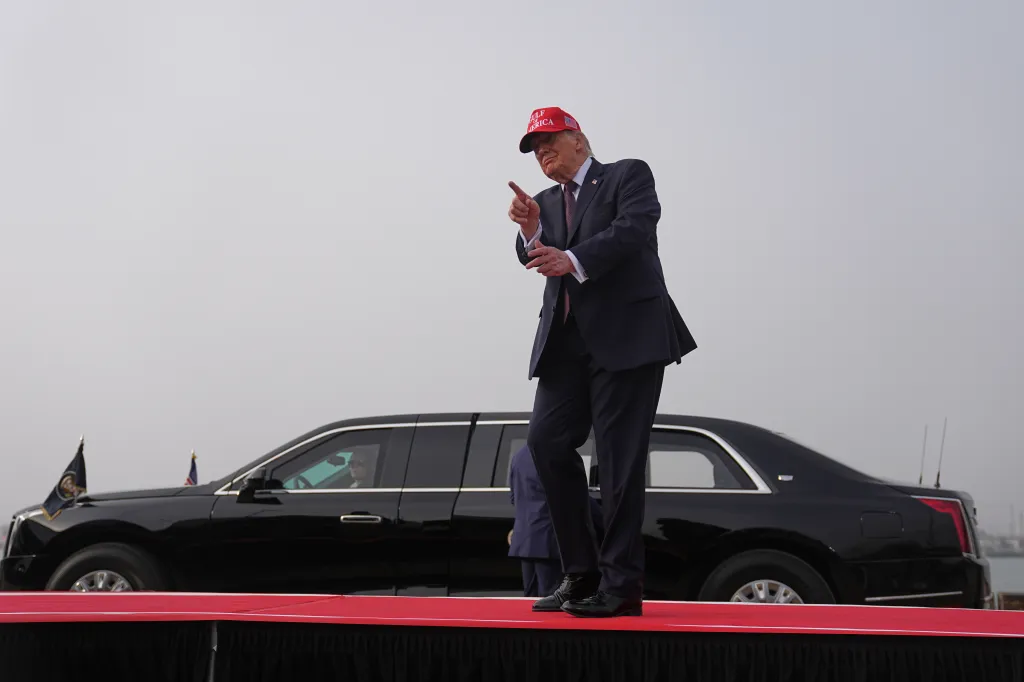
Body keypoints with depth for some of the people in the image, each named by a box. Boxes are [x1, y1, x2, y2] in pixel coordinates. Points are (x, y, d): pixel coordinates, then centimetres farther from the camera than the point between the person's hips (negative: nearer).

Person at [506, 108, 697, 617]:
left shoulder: (629, 175, 4)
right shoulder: (547, 201, 21)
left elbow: (635, 228, -14)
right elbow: (537, 260, 6)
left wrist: (573, 260, -26)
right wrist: (530, 231, -15)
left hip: (626, 337, -6)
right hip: (567, 343, 6)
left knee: (619, 456, -7)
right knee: (546, 441, -3)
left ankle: (621, 584, -3)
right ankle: (581, 573, 7)